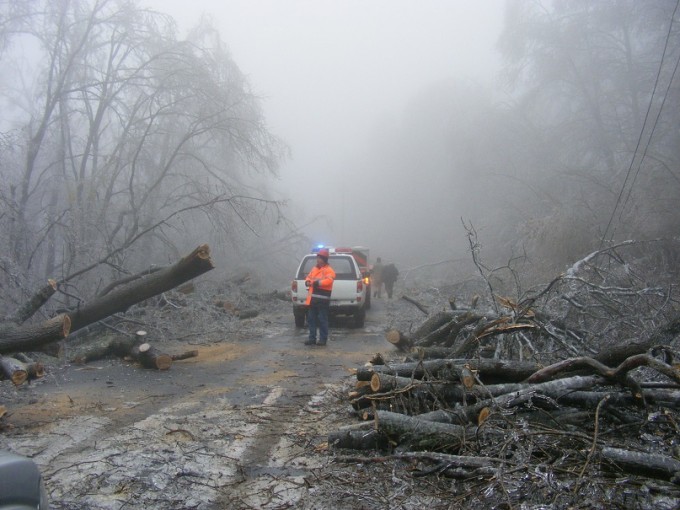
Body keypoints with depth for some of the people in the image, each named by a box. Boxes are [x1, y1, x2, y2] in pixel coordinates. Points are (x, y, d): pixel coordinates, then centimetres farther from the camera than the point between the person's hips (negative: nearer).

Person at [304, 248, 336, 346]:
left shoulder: (329, 270, -6)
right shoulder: (314, 268, 19)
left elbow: (329, 280, -21)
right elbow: (309, 277, 22)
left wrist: (318, 282, -26)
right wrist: (307, 281, 0)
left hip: (322, 299, -8)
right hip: (313, 298, 8)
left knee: (322, 320, -4)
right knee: (311, 319, 11)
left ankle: (323, 339, 2)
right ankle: (312, 338, 19)